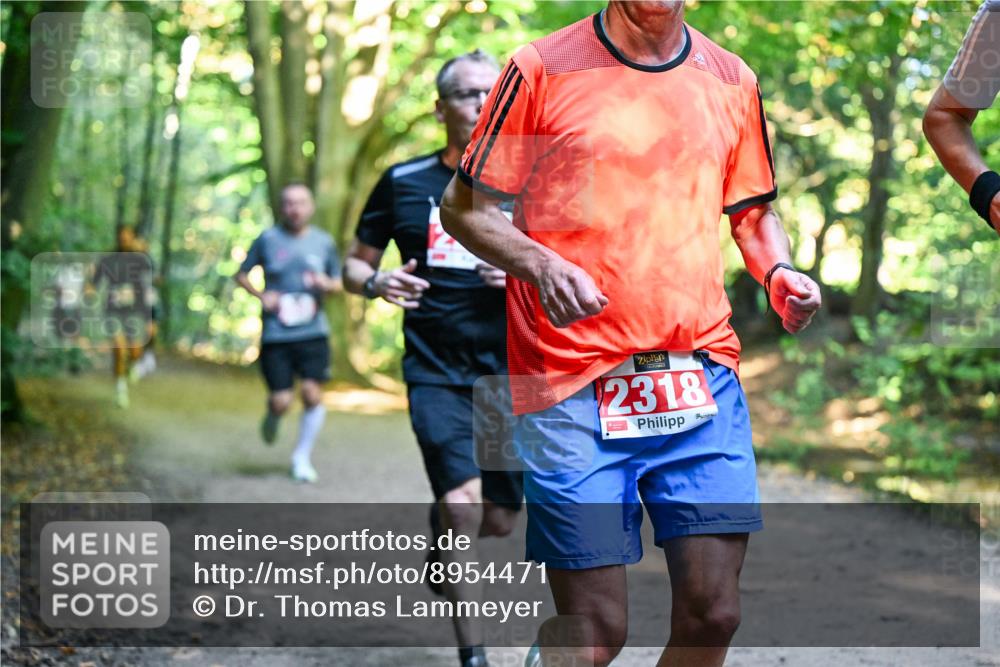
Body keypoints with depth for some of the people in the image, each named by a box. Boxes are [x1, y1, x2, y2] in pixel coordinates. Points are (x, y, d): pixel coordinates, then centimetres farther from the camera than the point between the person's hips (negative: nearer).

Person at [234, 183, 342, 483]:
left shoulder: (324, 242, 7)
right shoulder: (268, 239, 2)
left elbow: (339, 282, 18)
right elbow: (241, 274, 11)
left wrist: (327, 284, -6)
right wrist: (261, 296, -5)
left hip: (313, 332, 1)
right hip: (275, 334, -1)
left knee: (313, 393, -10)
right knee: (282, 401, -6)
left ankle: (302, 456, 9)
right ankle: (272, 415, 34)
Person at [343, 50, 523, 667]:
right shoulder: (404, 183, 3)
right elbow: (354, 265, 12)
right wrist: (377, 283, -11)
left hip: (510, 371, 2)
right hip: (435, 370, -2)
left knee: (499, 521, 5)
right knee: (464, 506, -18)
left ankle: (441, 525, 41)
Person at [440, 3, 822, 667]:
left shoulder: (732, 81, 13)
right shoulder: (542, 71, 0)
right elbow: (463, 207, 4)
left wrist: (779, 271, 4)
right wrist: (538, 263, -14)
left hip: (702, 375, 4)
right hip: (572, 386, -4)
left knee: (713, 613, -3)